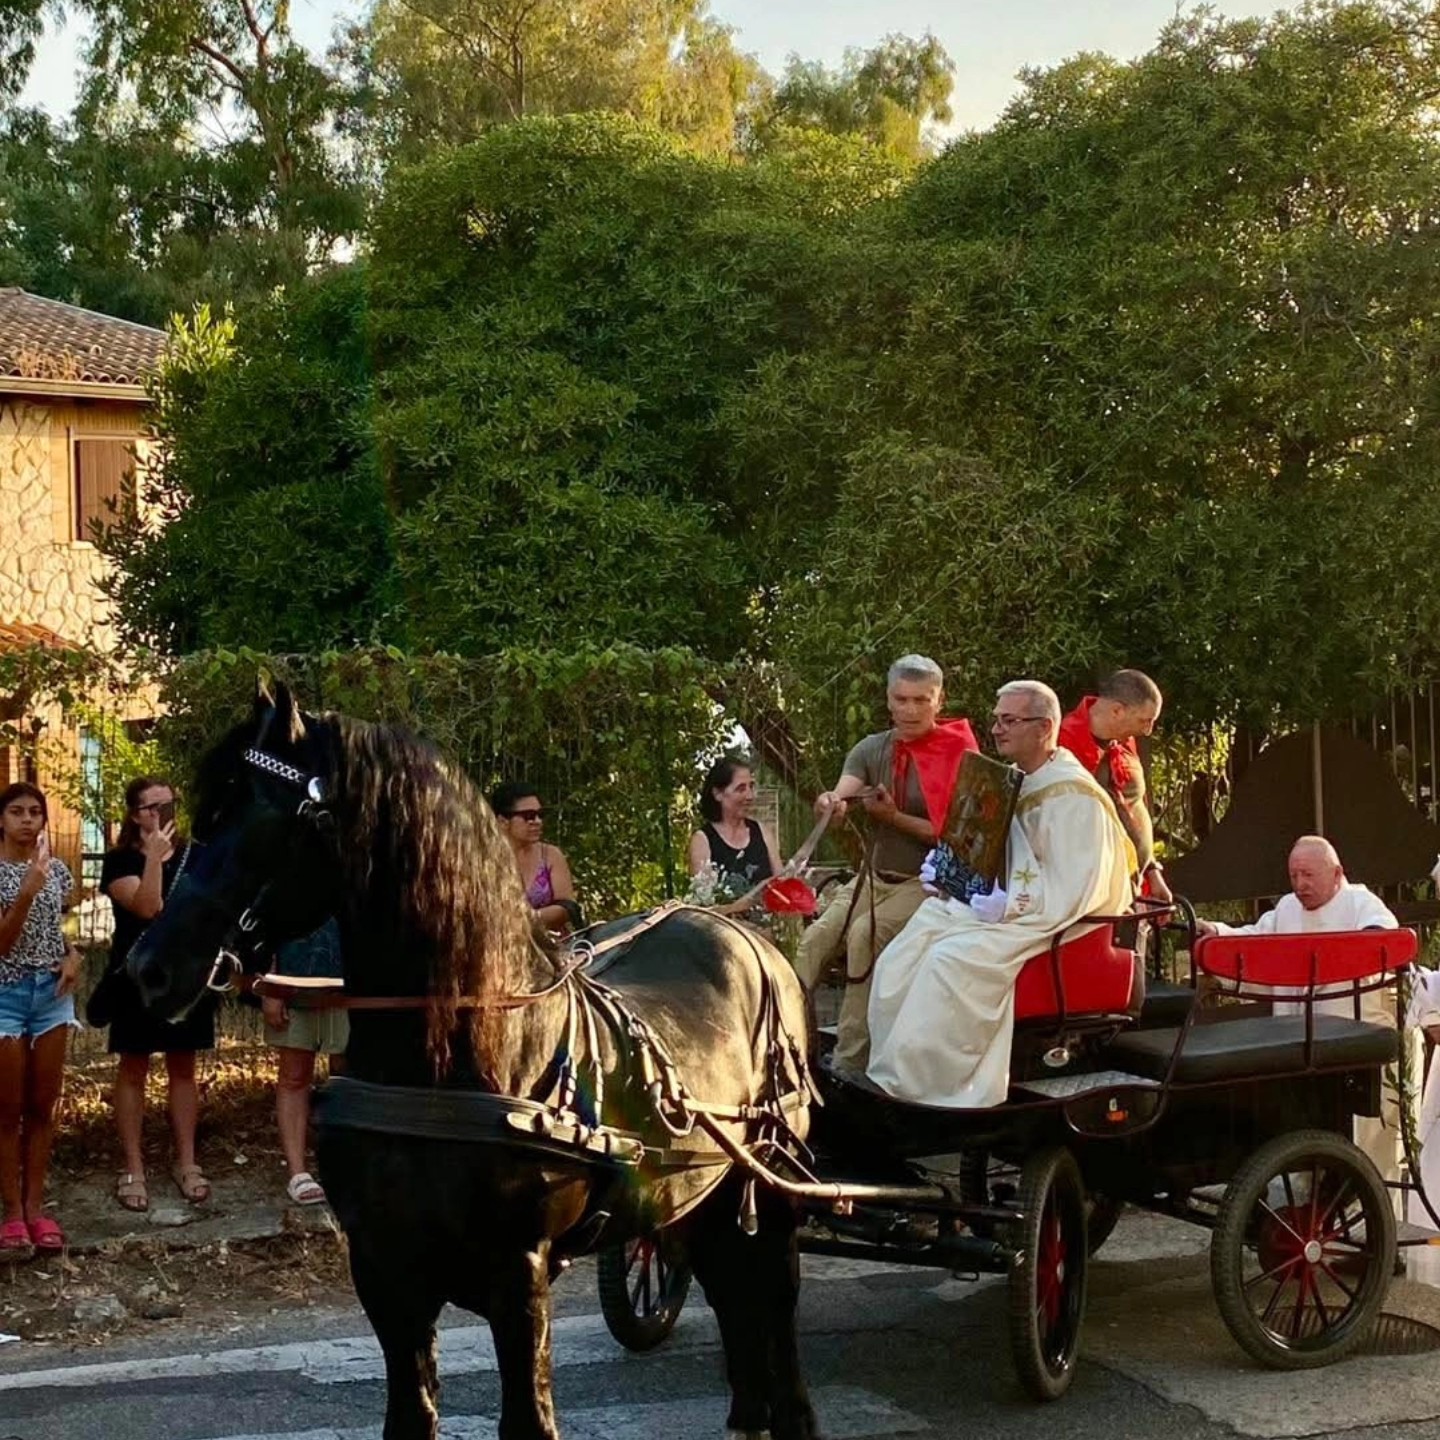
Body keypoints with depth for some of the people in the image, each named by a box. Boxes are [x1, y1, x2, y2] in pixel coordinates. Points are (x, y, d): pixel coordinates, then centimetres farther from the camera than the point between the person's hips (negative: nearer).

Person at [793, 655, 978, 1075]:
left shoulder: (960, 756, -7)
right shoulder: (872, 749, 5)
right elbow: (842, 793, -12)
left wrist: (895, 817, -20)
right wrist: (831, 803, -36)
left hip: (928, 882, -5)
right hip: (875, 875, 5)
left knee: (866, 935, -29)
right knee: (816, 938, -20)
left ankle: (849, 1061, -26)